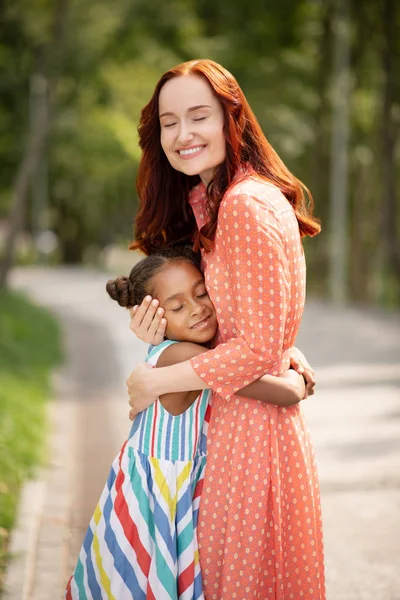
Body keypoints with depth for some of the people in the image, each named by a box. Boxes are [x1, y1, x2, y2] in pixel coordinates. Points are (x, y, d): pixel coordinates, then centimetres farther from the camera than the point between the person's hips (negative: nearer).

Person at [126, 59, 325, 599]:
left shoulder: (248, 205, -19)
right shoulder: (206, 203, 12)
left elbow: (259, 348, -22)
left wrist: (155, 381, -13)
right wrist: (157, 329, -3)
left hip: (248, 427, -9)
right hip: (232, 418, 9)